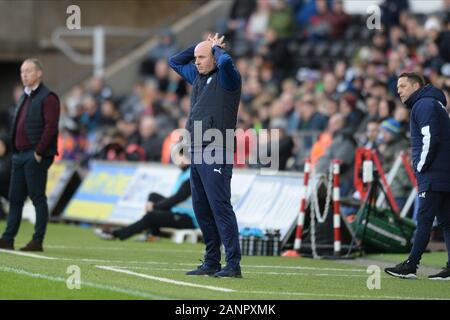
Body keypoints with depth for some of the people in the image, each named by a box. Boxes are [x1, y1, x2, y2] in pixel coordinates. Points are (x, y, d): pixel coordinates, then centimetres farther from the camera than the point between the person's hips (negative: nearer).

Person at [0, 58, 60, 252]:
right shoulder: (25, 97, 19)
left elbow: (51, 127, -16)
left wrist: (39, 152, -18)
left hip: (36, 157, -9)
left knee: (38, 198, -5)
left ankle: (38, 241, -3)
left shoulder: (47, 98, -8)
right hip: (19, 155, 9)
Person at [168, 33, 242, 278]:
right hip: (196, 152, 9)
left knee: (220, 207, -13)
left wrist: (216, 48, -6)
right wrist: (200, 47, 18)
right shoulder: (197, 75, 18)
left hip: (216, 154, -9)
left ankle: (233, 264, -14)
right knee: (201, 209, 9)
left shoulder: (227, 77, -6)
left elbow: (226, 62, -28)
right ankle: (211, 263, 15)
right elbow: (174, 62, 32)